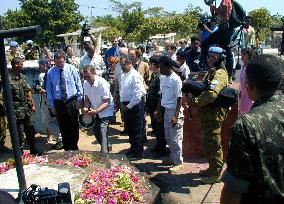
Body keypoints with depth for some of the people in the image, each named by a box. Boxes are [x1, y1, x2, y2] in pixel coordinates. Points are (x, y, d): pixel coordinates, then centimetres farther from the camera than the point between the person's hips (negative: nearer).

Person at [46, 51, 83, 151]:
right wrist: (52, 105, 2)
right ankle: (67, 149, 22)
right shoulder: (50, 72, 0)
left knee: (74, 127, 5)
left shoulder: (72, 69, -3)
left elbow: (79, 85, 1)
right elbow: (49, 90, 5)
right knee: (63, 128, 9)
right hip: (59, 103, 1)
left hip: (72, 102, -1)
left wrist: (79, 100, -3)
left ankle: (74, 148, 21)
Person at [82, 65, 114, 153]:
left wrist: (96, 111, -38)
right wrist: (86, 107, -14)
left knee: (103, 132, -17)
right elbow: (87, 98, 6)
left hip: (106, 111, -7)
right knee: (96, 131, 14)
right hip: (95, 111, 7)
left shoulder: (102, 83, -26)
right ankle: (108, 146, 38)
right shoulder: (86, 83, -6)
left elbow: (106, 102, -25)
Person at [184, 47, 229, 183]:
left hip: (214, 114, -10)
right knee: (207, 143, 19)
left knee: (213, 145, 1)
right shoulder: (211, 72, 16)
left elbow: (211, 94, -30)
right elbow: (204, 89, 18)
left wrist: (195, 102, -22)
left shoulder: (220, 73, -17)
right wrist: (192, 94, 0)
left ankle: (216, 173, 14)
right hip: (207, 113, 10)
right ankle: (212, 168, 34)